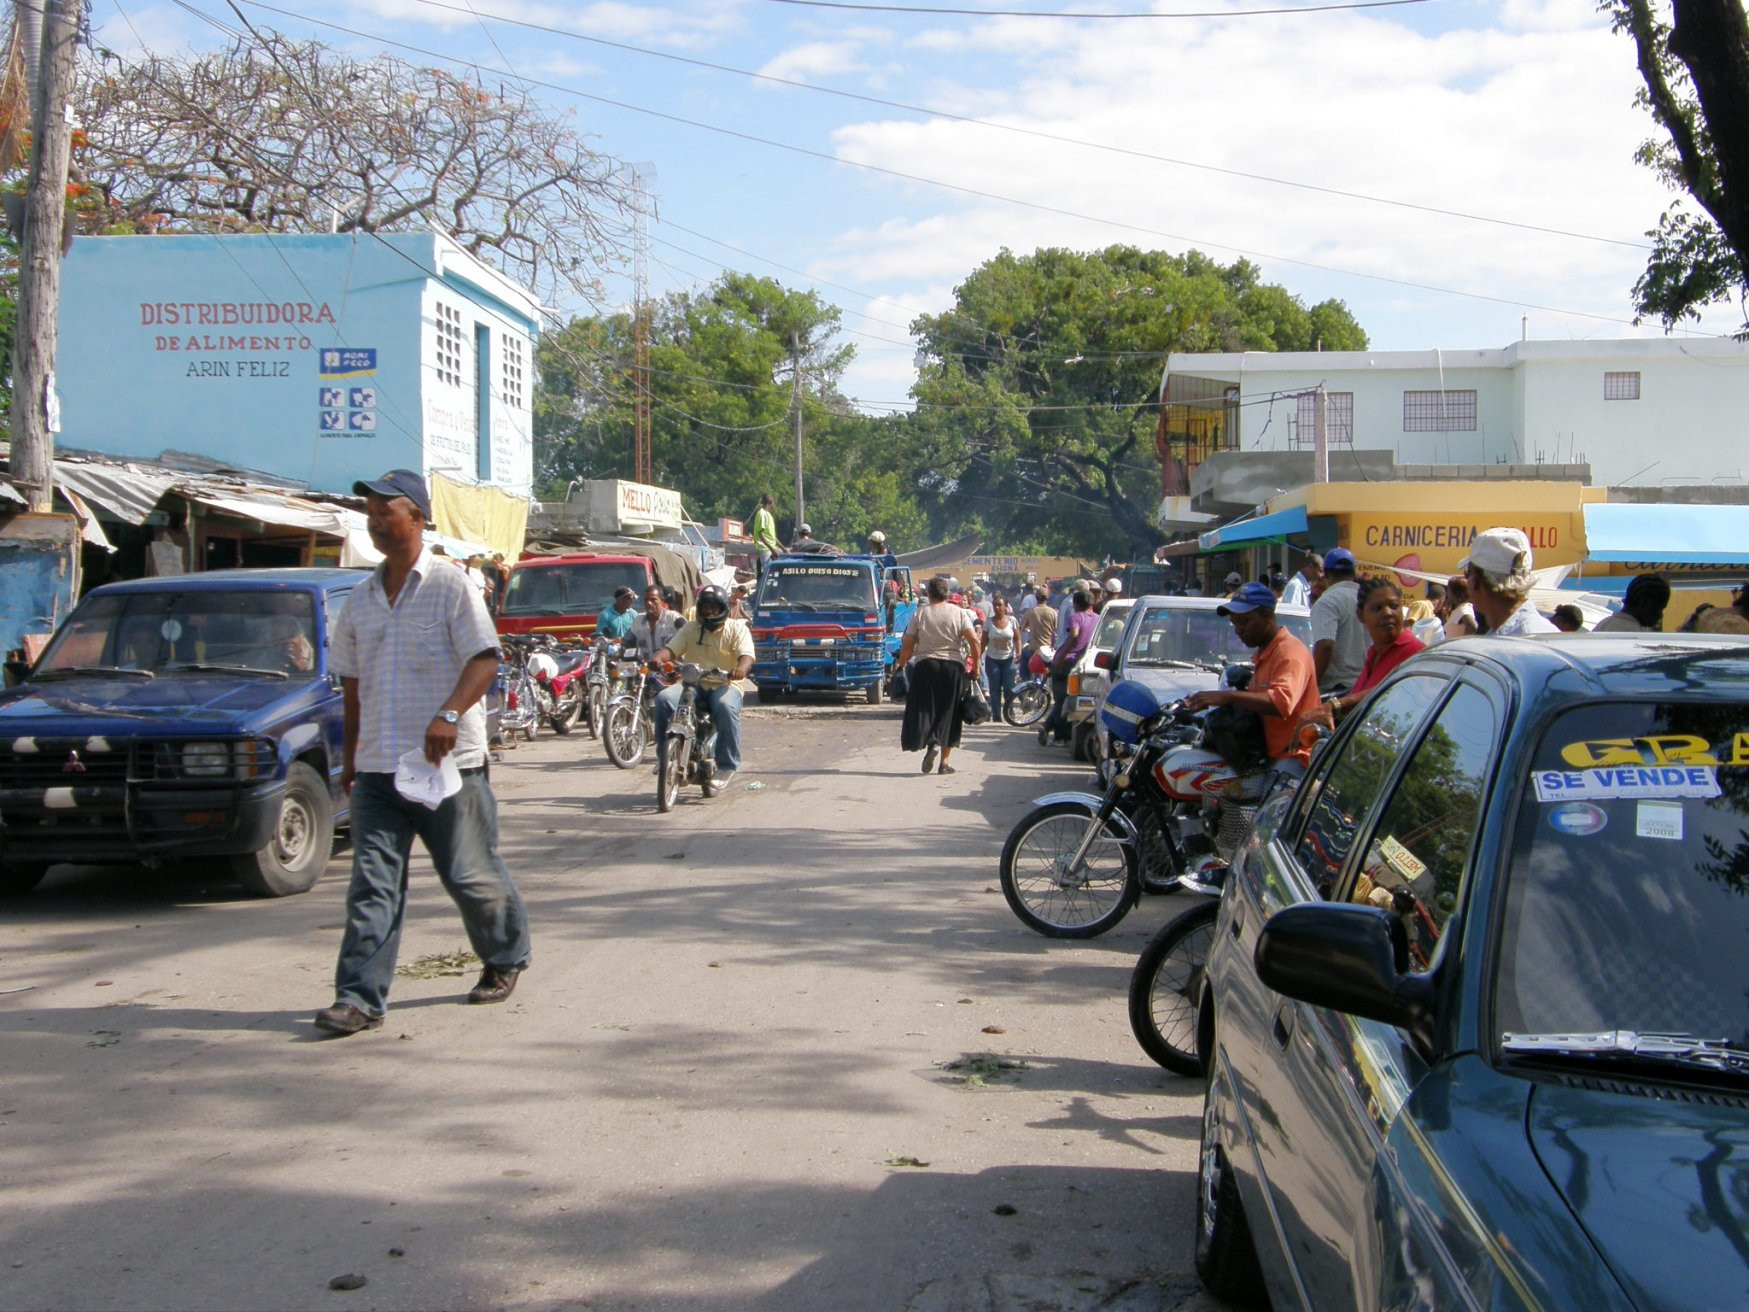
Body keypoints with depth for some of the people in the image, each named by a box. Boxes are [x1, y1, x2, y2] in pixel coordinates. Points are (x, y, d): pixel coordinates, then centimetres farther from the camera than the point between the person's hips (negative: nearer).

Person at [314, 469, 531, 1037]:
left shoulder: (451, 586, -6)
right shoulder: (363, 597, 13)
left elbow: (485, 661, -13)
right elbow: (351, 680, 20)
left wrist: (449, 715, -28)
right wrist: (349, 754, 17)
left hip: (448, 762, -5)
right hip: (377, 766, 5)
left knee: (471, 874, 6)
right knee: (372, 883, -2)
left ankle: (506, 959, 29)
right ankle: (360, 998, -2)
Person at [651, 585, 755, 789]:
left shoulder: (737, 629, 5)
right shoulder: (690, 628, 15)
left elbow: (746, 655, -10)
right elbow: (672, 648, 3)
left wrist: (741, 668, -35)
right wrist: (659, 657, -22)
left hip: (725, 684, -3)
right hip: (692, 683, 3)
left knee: (726, 708, -37)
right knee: (664, 699, -25)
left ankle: (727, 765, -26)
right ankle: (664, 756, -14)